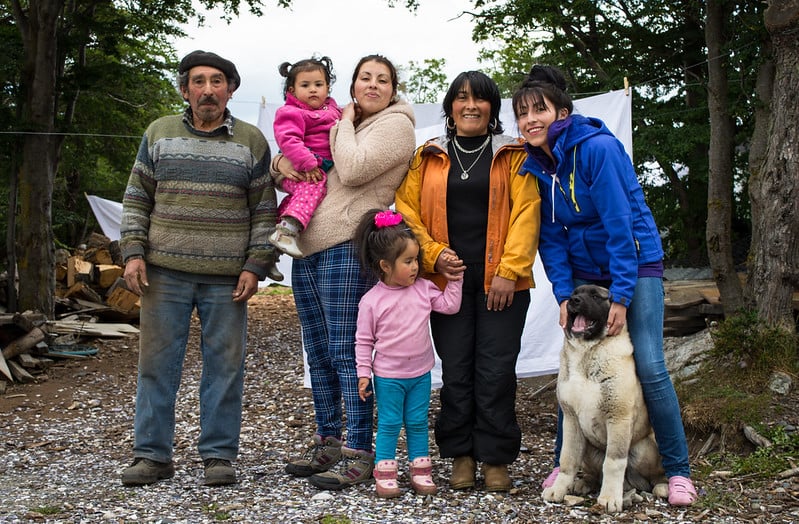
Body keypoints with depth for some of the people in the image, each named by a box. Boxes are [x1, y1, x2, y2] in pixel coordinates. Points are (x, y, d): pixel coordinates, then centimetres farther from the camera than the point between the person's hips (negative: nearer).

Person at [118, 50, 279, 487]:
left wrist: (256, 265, -3)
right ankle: (151, 454, 14)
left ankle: (218, 454, 14)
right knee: (157, 363, 4)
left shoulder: (251, 141, 5)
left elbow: (264, 209, 6)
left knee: (224, 365, 2)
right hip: (165, 272, 1)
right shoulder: (159, 134, 9)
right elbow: (136, 199, 11)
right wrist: (133, 251, 0)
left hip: (227, 279, -1)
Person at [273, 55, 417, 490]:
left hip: (346, 248, -8)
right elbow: (291, 162, 25)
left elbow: (352, 170, -16)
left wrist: (345, 124, -1)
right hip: (307, 247, 8)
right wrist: (281, 164, 1)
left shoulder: (396, 125, -1)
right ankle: (327, 442, 23)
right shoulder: (340, 125, 23)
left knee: (345, 352, -9)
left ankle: (359, 454, -3)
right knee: (318, 353, 12)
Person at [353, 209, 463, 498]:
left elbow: (449, 305, 3)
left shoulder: (423, 288, -3)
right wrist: (363, 373, -8)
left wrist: (455, 279, -5)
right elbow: (364, 340, -8)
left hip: (420, 373, 4)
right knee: (389, 424, 5)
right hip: (388, 375, -4)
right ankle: (385, 473, 14)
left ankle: (420, 470, 23)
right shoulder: (372, 300, -13)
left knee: (418, 423, 13)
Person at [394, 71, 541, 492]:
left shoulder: (513, 156, 6)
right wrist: (432, 253, -8)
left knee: (496, 370, -2)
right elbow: (406, 209, 6)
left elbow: (526, 213, -2)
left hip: (502, 282, -1)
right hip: (447, 279, 2)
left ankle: (496, 458, 10)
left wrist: (510, 270, -11)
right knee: (455, 369, 3)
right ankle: (461, 455, 15)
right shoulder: (428, 158, 12)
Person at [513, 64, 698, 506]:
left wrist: (621, 296, -23)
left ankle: (678, 471, 3)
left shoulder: (598, 147, -21)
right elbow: (551, 235, 0)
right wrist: (564, 294, -10)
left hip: (635, 263, -5)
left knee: (649, 367, -11)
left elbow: (620, 223, -22)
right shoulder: (535, 165, -1)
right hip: (583, 270, 5)